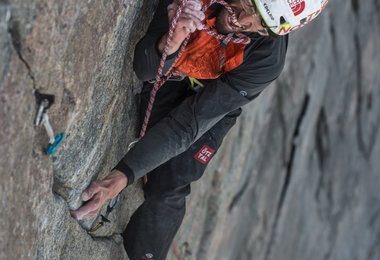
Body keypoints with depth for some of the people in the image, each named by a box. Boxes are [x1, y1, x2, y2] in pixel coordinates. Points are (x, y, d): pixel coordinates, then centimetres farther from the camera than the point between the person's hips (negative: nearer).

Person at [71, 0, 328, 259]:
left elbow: (188, 123, -37)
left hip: (217, 101, -3)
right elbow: (144, 69, -25)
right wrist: (170, 44, -49)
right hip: (169, 73, 3)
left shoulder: (267, 60, -37)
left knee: (166, 192, -7)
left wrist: (122, 176, -45)